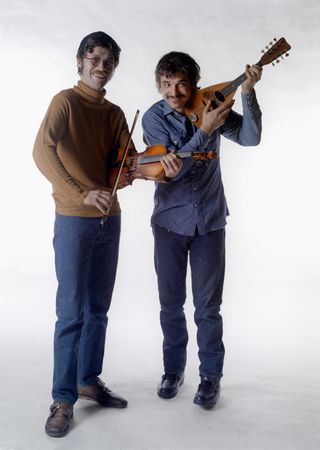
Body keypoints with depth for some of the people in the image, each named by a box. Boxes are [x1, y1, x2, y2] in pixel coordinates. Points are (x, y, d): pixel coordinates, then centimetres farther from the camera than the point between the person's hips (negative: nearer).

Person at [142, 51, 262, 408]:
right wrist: (205, 130, -22)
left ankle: (211, 375, 21)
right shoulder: (154, 117, -6)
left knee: (208, 305, 5)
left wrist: (247, 93, -21)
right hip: (170, 221, 0)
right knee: (171, 302, 10)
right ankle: (173, 369, 29)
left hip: (209, 220, 0)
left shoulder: (211, 106, -1)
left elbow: (250, 138, -10)